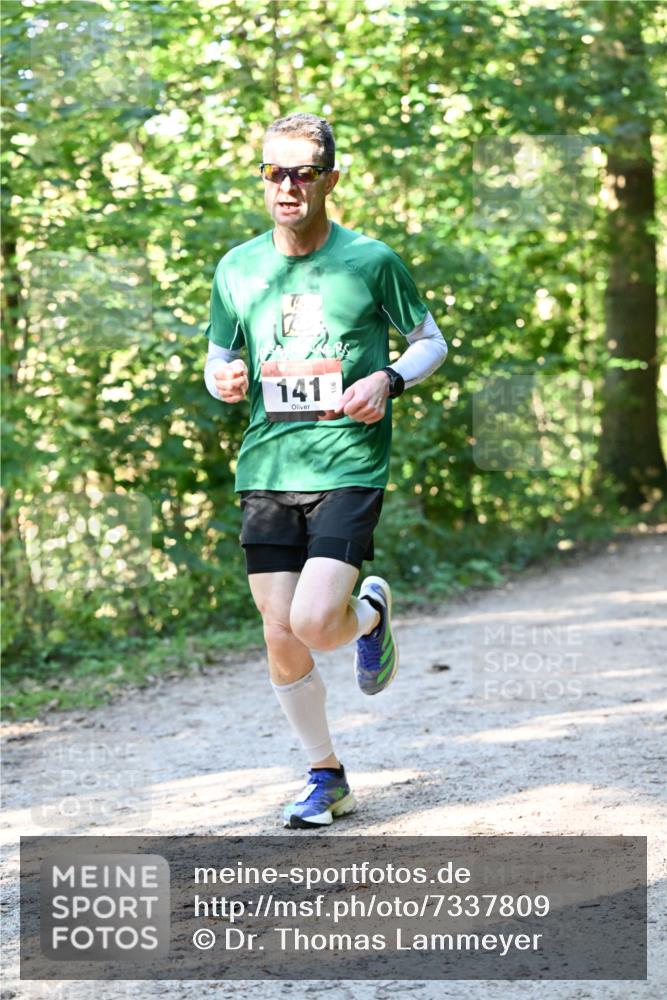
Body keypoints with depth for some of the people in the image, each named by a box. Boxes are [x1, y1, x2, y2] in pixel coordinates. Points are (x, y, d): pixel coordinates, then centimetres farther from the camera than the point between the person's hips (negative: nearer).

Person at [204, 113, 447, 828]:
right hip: (266, 469, 4)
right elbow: (218, 360, 19)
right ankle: (326, 777, 22)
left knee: (313, 622, -18)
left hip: (349, 467, -3)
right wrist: (222, 380, -5)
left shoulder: (371, 261, -2)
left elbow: (430, 342, 9)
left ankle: (371, 610, 19)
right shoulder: (237, 270, 7)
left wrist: (388, 380, -10)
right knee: (280, 640, 3)